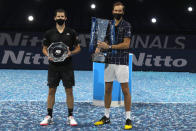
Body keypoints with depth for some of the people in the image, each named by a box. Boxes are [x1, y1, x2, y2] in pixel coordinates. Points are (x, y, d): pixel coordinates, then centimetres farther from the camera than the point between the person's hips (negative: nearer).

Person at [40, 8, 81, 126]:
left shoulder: (71, 33, 4)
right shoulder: (49, 33, 6)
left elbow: (78, 48, 8)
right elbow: (44, 48, 11)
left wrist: (71, 53, -13)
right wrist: (48, 55, -10)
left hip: (67, 66, -1)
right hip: (53, 66, 1)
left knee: (69, 91, 0)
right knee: (51, 90, 3)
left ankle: (70, 117, 8)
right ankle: (49, 116, 10)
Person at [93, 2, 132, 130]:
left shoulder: (126, 25, -3)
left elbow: (126, 44, -10)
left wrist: (109, 47, -15)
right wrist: (99, 47, -5)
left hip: (122, 61, -5)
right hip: (109, 61, 5)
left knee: (125, 90, -4)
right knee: (108, 89, 9)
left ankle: (128, 119, 1)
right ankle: (106, 117, 18)